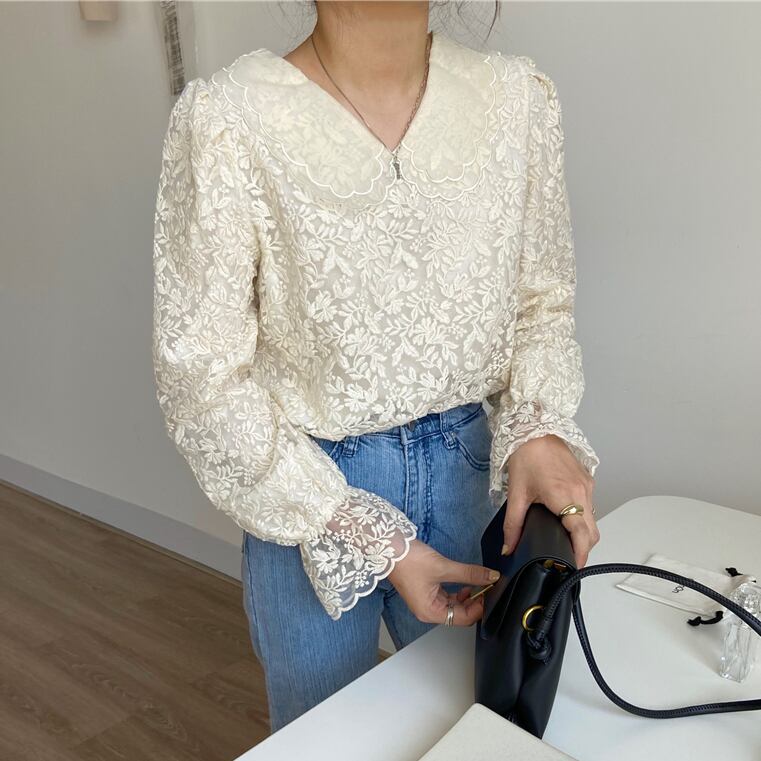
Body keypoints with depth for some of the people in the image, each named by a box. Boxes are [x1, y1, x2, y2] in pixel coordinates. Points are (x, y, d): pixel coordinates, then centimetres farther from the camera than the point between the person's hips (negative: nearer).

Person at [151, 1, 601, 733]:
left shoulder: (517, 96, -7)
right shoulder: (227, 121, -17)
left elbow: (542, 306, 3)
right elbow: (201, 379, -15)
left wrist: (539, 430, -17)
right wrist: (368, 544, -16)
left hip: (476, 473, 3)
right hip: (311, 499, -2)